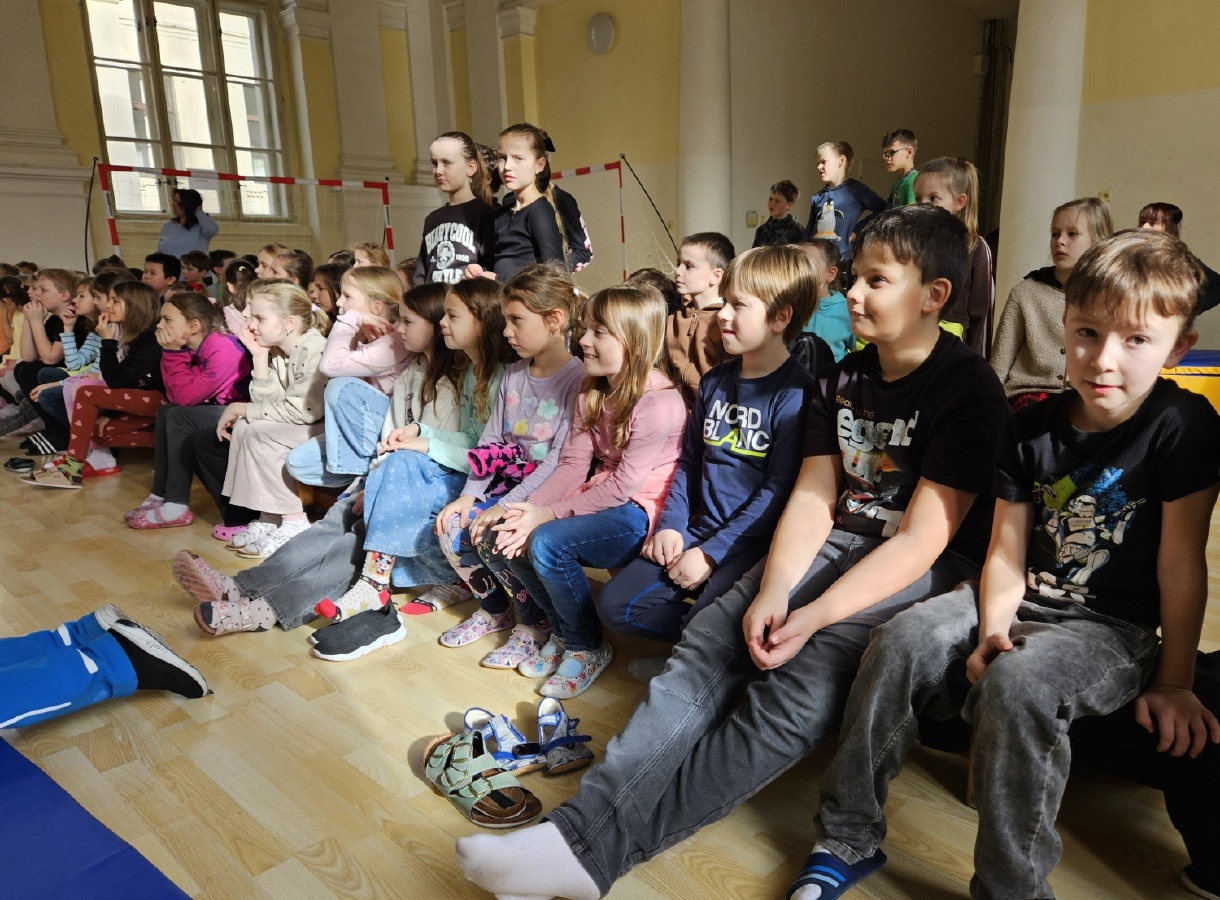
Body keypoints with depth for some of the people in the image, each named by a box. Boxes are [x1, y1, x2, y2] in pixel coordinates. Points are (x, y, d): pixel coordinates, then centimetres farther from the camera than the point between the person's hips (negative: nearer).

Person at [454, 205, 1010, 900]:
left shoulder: (969, 389, -9)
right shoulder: (842, 378, 11)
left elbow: (921, 540, -16)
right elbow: (812, 497, 5)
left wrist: (813, 618, -23)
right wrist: (770, 593, -12)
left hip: (920, 571, -6)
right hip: (832, 545, 6)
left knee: (792, 696, -29)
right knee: (704, 652, -17)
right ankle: (581, 824, -26)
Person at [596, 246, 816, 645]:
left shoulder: (794, 393, -13)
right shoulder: (714, 382, 11)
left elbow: (779, 491, -16)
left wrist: (710, 553, -16)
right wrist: (670, 525, 2)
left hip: (752, 540, -7)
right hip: (700, 530, 7)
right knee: (615, 604, -4)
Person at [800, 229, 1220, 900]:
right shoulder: (1032, 427, 1)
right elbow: (1006, 551, 0)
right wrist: (991, 630, -16)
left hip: (1111, 629, -4)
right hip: (1019, 604, 5)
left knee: (1016, 683, -34)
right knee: (900, 641, -17)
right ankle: (848, 839, -6)